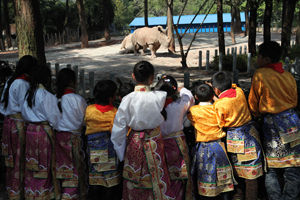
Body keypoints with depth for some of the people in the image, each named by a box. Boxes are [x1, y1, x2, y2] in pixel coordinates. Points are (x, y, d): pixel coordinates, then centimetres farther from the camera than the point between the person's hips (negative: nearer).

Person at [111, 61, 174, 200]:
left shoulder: (128, 99, -15)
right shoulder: (159, 97, -16)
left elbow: (119, 128, -10)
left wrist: (120, 153, 2)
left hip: (134, 142, 1)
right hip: (153, 141, 0)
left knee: (134, 178, 16)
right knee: (155, 177, 13)